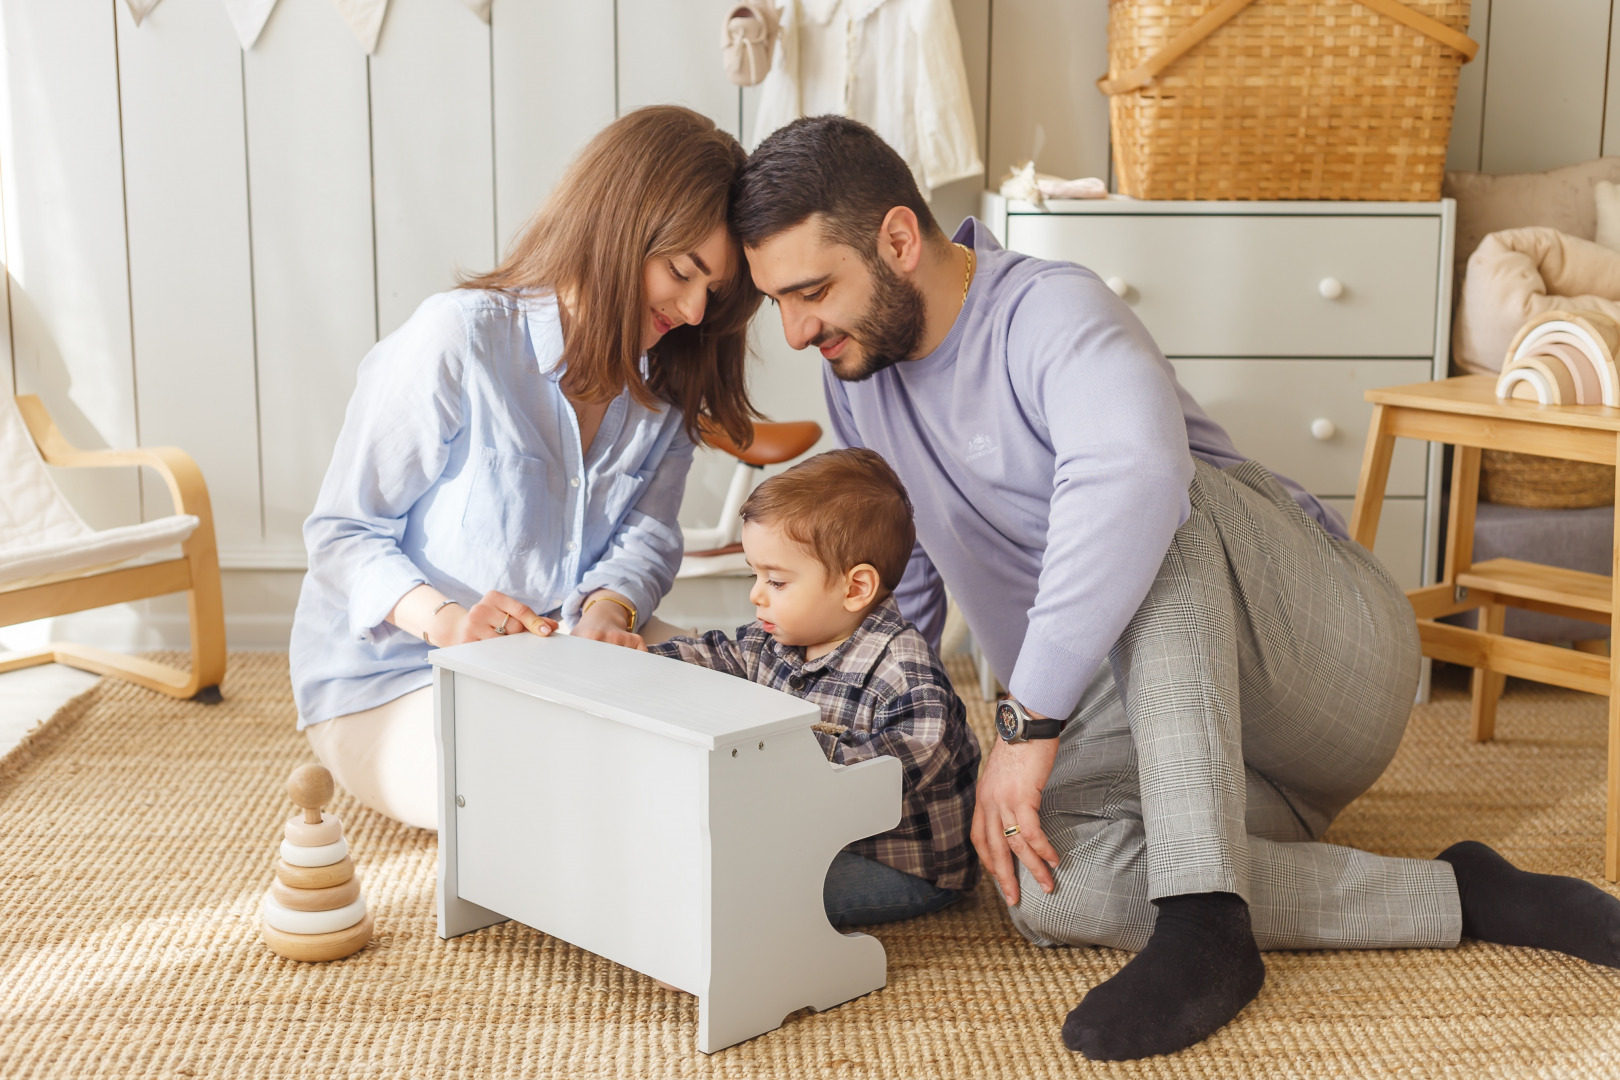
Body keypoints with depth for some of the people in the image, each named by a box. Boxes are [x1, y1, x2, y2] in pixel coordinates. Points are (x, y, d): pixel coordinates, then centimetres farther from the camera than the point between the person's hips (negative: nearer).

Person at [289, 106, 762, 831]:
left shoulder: (665, 383, 3)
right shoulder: (457, 341, -18)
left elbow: (646, 534, 0)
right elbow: (340, 532, -14)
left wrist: (606, 611, -24)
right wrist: (444, 619, -33)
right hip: (393, 681, -6)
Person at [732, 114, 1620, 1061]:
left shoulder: (1050, 311, -16)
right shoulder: (858, 379, 9)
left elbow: (1134, 470, -40)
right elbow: (896, 592, 23)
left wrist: (1028, 721, -37)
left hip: (1327, 648, -6)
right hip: (1139, 727, 6)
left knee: (1152, 503, -35)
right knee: (1045, 888, -27)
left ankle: (1205, 922, -40)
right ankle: (1458, 897, -22)